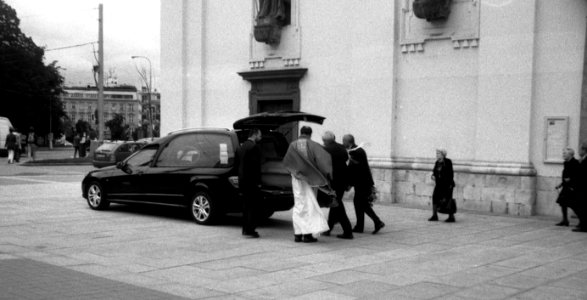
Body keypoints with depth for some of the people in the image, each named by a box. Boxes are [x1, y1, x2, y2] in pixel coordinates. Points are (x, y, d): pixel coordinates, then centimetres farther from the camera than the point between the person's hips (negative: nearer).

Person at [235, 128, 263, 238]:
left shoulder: (240, 147, 13)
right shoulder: (254, 147, -14)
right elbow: (256, 166, -17)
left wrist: (241, 178, 17)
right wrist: (258, 182, -14)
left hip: (242, 181, 8)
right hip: (252, 181, -8)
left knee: (246, 206, 15)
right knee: (253, 206, -3)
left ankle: (245, 229, 18)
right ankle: (250, 230, -5)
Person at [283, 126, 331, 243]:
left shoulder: (293, 145, 1)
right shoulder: (313, 145, -3)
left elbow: (286, 162, 4)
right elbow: (324, 157, -17)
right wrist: (327, 173, -19)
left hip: (297, 179, 2)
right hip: (310, 179, -2)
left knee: (299, 205, 8)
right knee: (309, 205, 4)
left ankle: (298, 234, 6)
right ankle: (307, 234, -2)